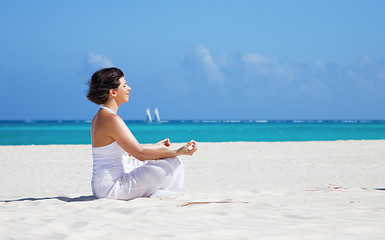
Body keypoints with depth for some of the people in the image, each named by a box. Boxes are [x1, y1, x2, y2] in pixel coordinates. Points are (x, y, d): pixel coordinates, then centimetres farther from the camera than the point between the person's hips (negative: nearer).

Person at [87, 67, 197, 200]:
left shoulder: (99, 117, 13)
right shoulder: (112, 119, -19)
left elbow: (129, 151, 22)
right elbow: (140, 153, -23)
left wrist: (157, 147, 31)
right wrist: (177, 152, -20)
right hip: (112, 188, -10)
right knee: (173, 162, -11)